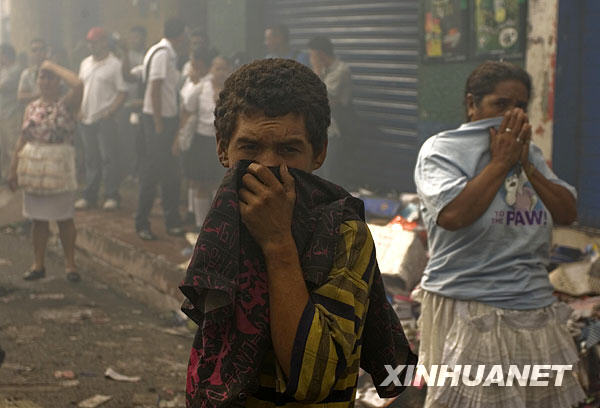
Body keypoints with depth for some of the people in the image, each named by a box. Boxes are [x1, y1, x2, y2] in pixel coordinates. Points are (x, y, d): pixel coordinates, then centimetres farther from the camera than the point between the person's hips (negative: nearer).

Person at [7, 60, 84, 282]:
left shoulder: (67, 104, -6)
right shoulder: (31, 108, 7)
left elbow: (78, 84, -27)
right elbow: (23, 140, 11)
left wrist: (53, 66, -15)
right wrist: (13, 169, 7)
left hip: (60, 167, -4)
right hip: (33, 167, 4)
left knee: (64, 218, 5)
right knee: (38, 218, 11)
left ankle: (70, 264, 15)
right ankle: (38, 265, 19)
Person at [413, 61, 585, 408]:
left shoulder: (529, 152, 16)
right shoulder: (442, 150, -5)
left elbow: (568, 214, 7)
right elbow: (452, 214, -22)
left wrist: (526, 166, -5)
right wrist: (500, 163, -13)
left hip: (535, 307, 6)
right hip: (470, 311, -6)